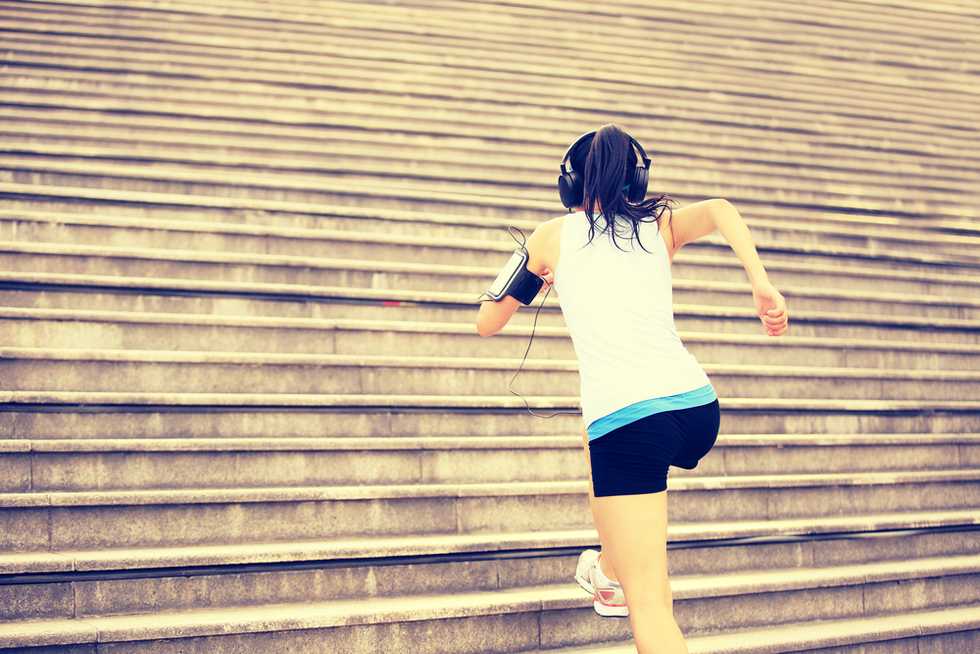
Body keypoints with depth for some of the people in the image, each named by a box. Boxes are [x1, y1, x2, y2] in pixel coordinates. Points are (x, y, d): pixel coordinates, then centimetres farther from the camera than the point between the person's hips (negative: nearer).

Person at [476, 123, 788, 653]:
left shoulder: (552, 236, 12)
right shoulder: (660, 226, 18)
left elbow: (486, 324, 20)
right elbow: (719, 209, -4)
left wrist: (537, 280, 38)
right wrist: (761, 285, -12)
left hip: (631, 423, -5)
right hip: (699, 409, 5)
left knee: (650, 601, -2)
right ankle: (609, 573, 44)